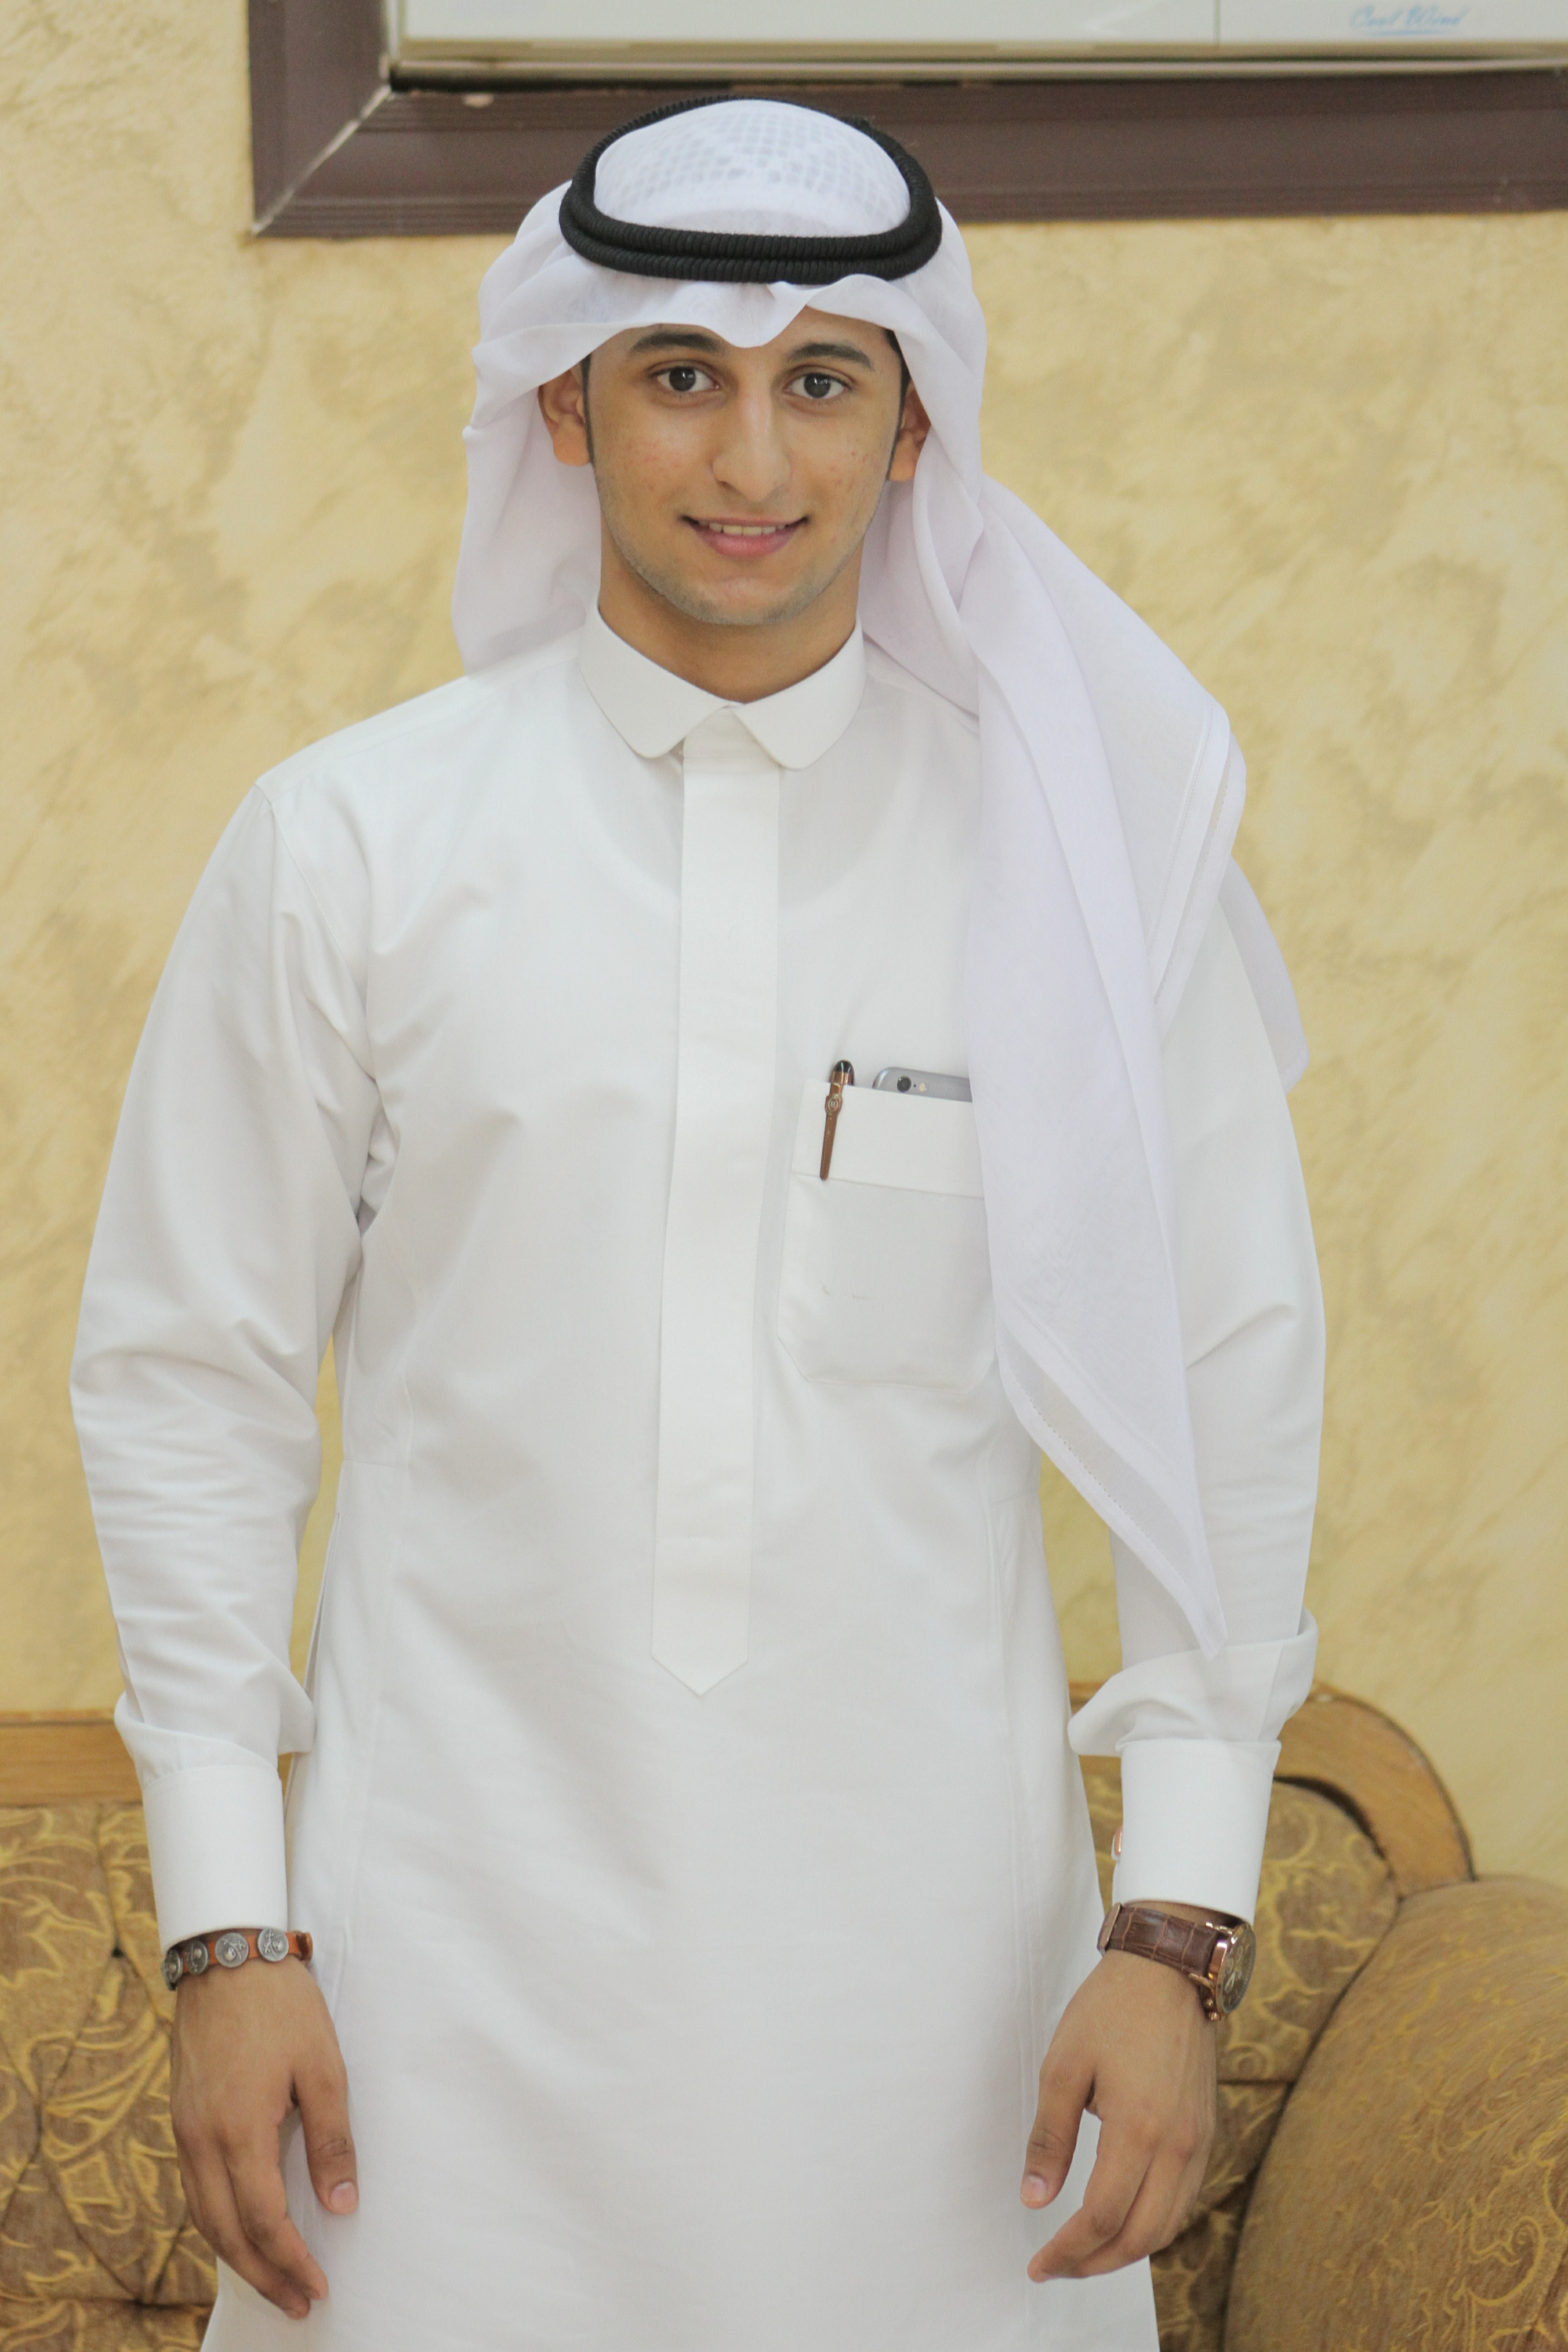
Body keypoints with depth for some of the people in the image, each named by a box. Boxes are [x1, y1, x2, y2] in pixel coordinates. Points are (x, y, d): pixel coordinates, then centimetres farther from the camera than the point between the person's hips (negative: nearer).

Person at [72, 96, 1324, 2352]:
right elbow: (188, 1379, 2)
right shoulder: (346, 846, -1)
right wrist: (227, 1931, -1)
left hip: (923, 1938, 1)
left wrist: (1178, 1933, -2)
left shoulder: (1085, 853, 1)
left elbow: (1223, 1384, 3)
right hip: (460, 1937, 0)